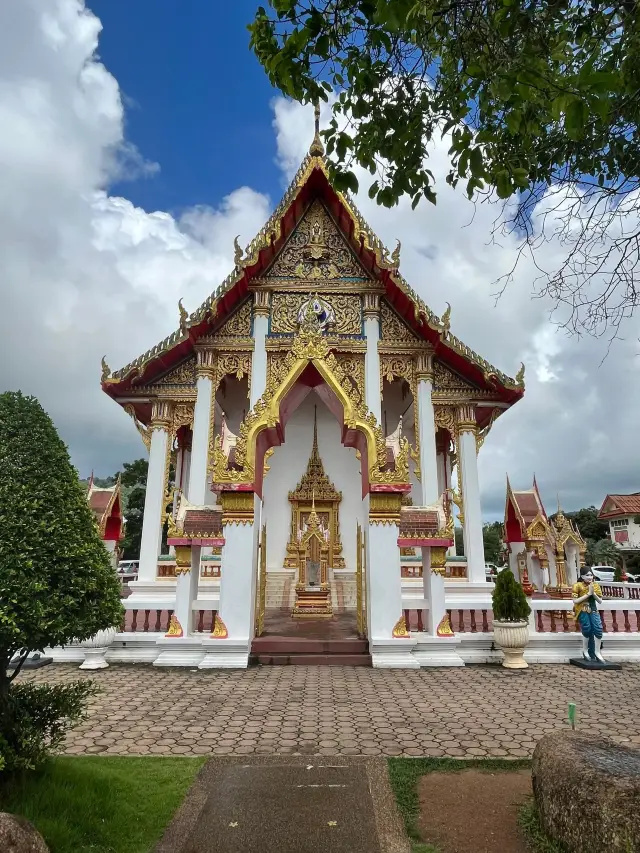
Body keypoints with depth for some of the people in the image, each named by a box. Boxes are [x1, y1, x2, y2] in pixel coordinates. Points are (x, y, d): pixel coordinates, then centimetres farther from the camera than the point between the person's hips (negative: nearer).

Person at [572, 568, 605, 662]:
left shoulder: (596, 585, 7)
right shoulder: (577, 586, -7)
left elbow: (600, 601, 7)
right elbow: (575, 601, -13)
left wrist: (593, 593, -12)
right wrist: (588, 594, -17)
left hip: (593, 610, 4)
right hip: (582, 610, -4)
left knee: (598, 628, -20)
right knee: (587, 628, -22)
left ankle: (597, 652, -4)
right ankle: (585, 651, 1)